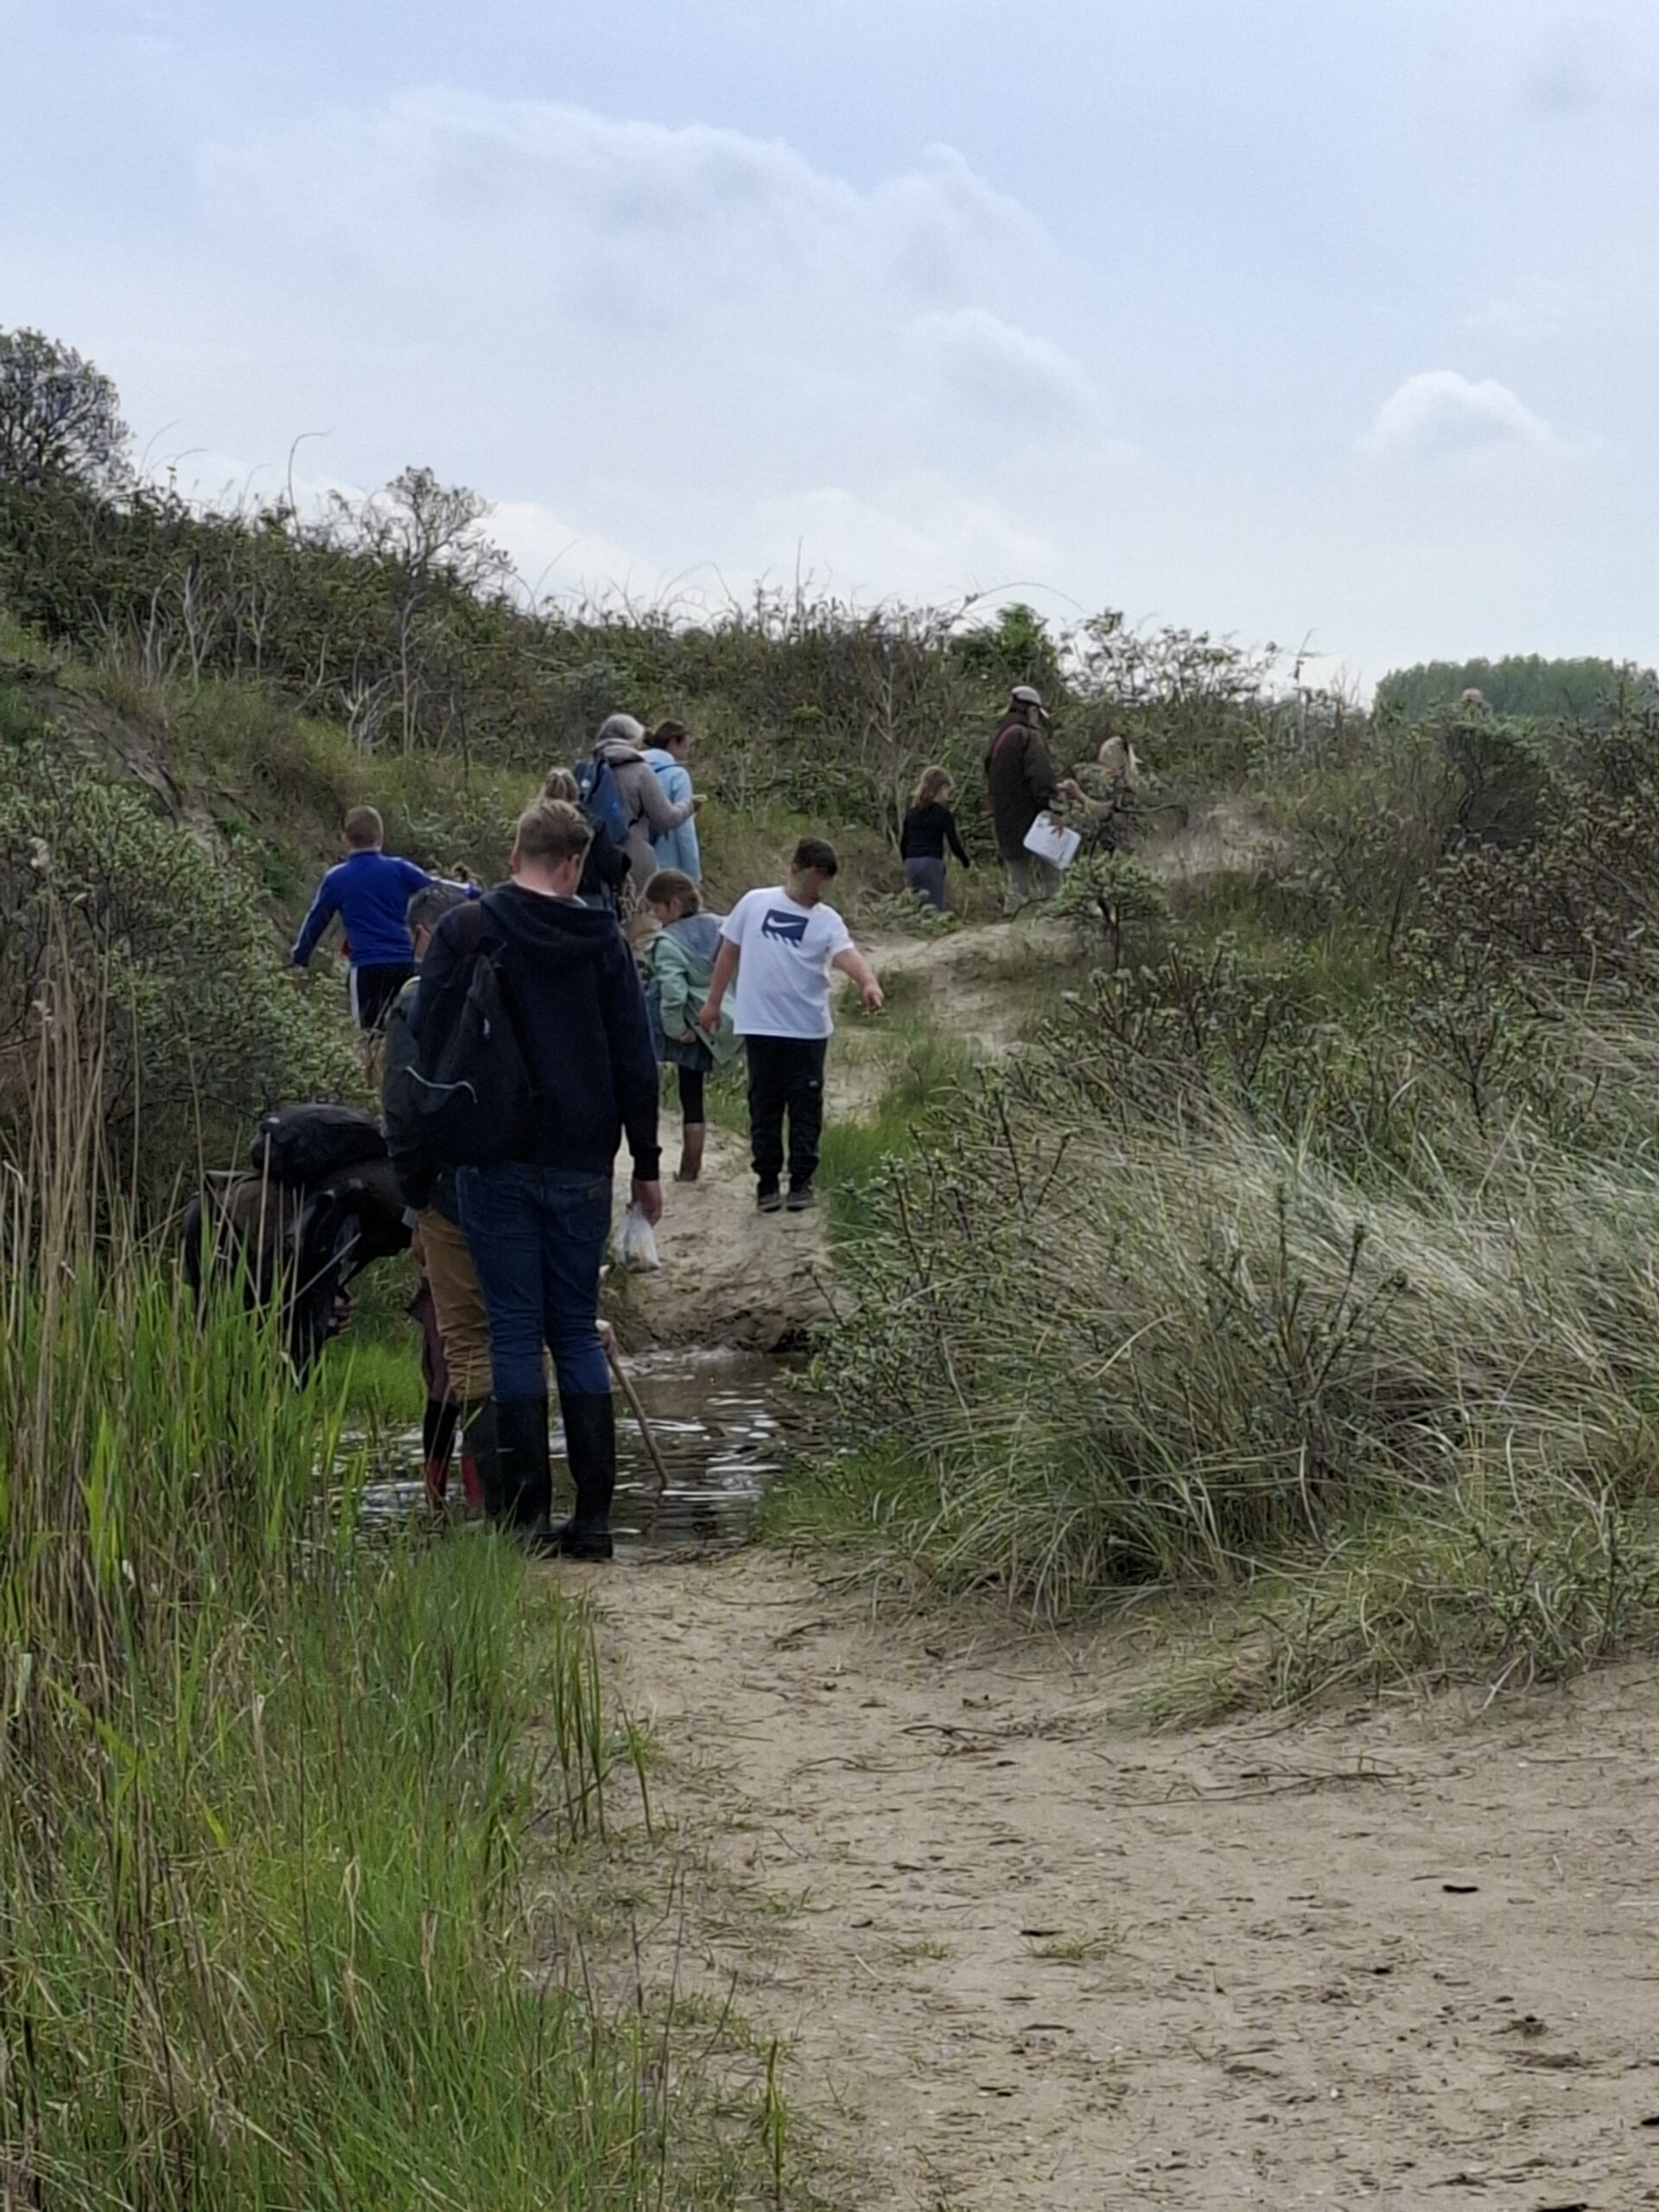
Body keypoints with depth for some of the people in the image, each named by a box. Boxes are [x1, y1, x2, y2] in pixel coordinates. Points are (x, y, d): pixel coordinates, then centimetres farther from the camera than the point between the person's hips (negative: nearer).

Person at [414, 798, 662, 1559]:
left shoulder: (465, 933, -3)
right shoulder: (602, 940, 4)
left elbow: (429, 1047, -4)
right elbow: (635, 1060, 6)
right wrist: (646, 1164, 13)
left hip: (495, 1162, -2)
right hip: (581, 1164, 2)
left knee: (514, 1333, 1)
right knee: (578, 1332, 9)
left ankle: (528, 1513, -2)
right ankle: (593, 1516, 6)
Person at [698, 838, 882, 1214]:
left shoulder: (827, 920, -1)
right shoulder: (755, 903, 3)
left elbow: (847, 954, -19)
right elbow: (729, 953, 11)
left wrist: (868, 982, -39)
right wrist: (713, 1002, 12)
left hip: (808, 1029, 0)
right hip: (761, 1026, 0)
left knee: (806, 1106, 4)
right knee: (765, 1105, 6)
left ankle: (802, 1181, 14)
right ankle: (767, 1181, 14)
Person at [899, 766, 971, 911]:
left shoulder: (912, 813, 14)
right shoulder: (944, 814, -2)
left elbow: (903, 843, 16)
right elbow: (954, 844, -2)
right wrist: (967, 862, 14)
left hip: (911, 863, 5)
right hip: (931, 863, -5)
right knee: (935, 908, -7)